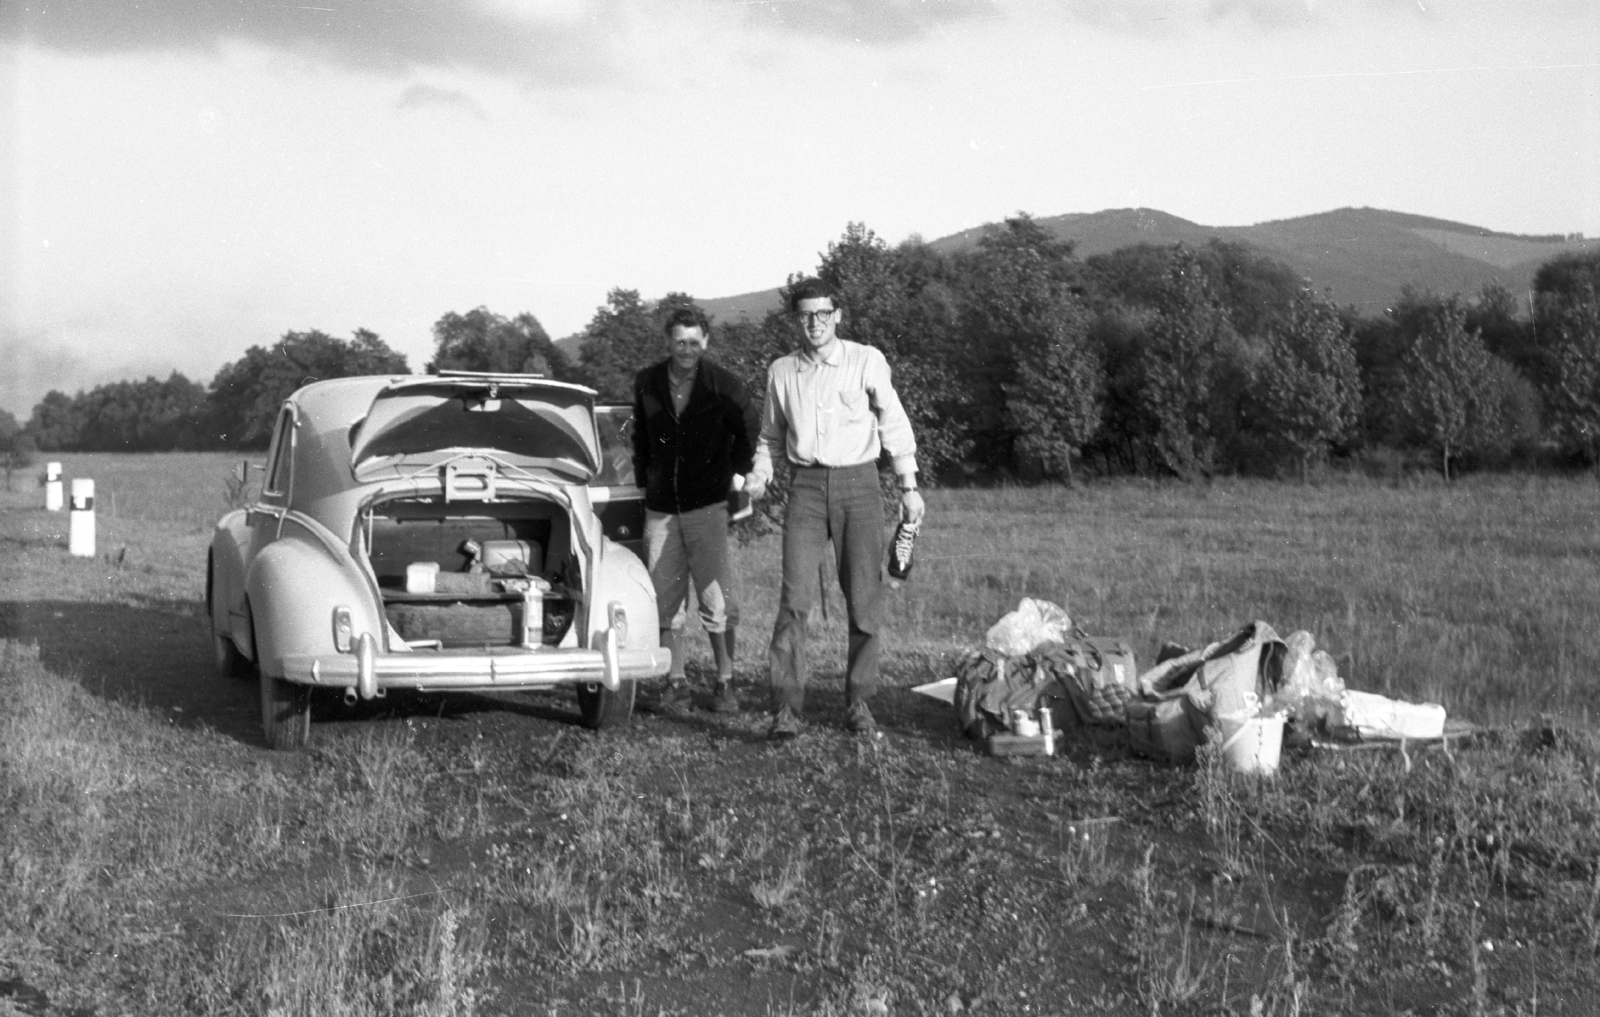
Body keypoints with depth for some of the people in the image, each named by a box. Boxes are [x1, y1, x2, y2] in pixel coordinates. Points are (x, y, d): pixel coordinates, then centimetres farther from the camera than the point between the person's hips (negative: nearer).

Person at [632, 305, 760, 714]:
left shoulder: (724, 385, -5)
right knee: (664, 599, 4)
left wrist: (737, 474, 4)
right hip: (661, 507, 3)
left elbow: (750, 431, 10)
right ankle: (676, 683, 12)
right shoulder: (647, 384, 5)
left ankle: (725, 684, 2)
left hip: (707, 504, -3)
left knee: (716, 600, -7)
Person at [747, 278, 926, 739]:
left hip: (858, 482, -1)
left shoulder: (866, 361, -1)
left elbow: (894, 424, 2)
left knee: (864, 599, 2)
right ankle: (786, 707, -12)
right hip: (807, 485, 1)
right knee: (796, 597, -10)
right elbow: (771, 435, 18)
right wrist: (760, 472, 0)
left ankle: (859, 701, 14)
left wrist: (908, 486, -3)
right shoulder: (781, 371, 6)